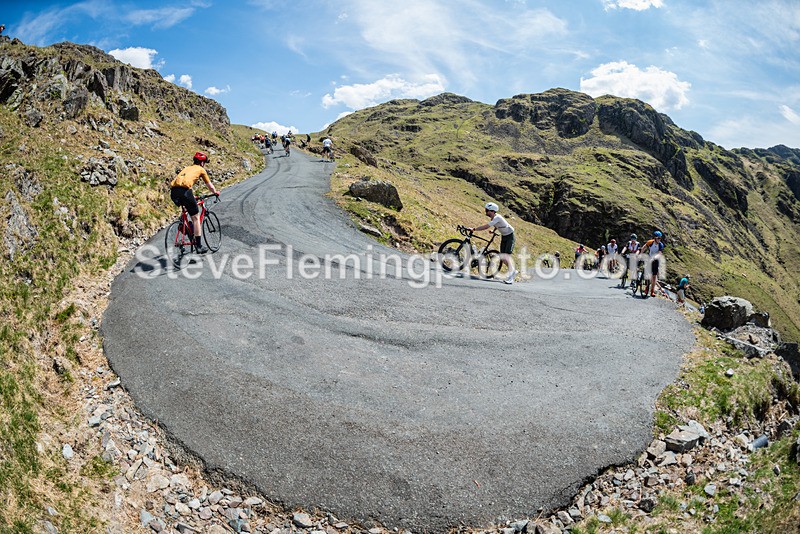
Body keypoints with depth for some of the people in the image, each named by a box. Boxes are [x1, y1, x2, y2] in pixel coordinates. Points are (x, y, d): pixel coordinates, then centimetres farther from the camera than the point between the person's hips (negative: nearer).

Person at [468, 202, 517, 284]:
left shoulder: (497, 217, -28)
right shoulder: (494, 217, -1)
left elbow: (486, 226, -36)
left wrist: (473, 229, -35)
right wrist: (493, 230, 3)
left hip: (510, 236, -9)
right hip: (503, 236, 9)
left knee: (506, 256, -17)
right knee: (502, 257, 4)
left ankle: (510, 277, -14)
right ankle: (513, 271, 21)